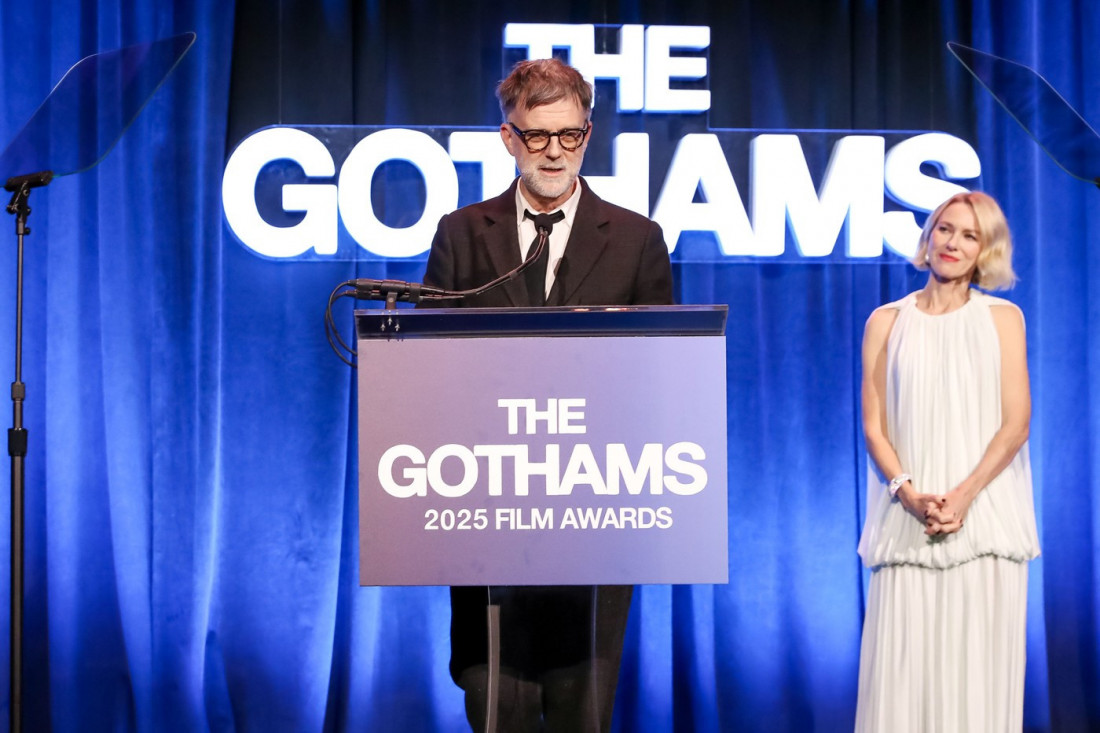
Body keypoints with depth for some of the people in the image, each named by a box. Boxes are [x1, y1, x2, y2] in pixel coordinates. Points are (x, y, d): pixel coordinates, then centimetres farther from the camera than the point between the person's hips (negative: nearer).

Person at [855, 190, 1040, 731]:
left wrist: (963, 495, -12)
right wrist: (910, 493, -12)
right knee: (903, 663, -2)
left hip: (983, 517, 0)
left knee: (980, 661, -1)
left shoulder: (1003, 318, 7)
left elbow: (1016, 424, 1)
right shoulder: (887, 321, 9)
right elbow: (873, 427, 5)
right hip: (907, 521, 1)